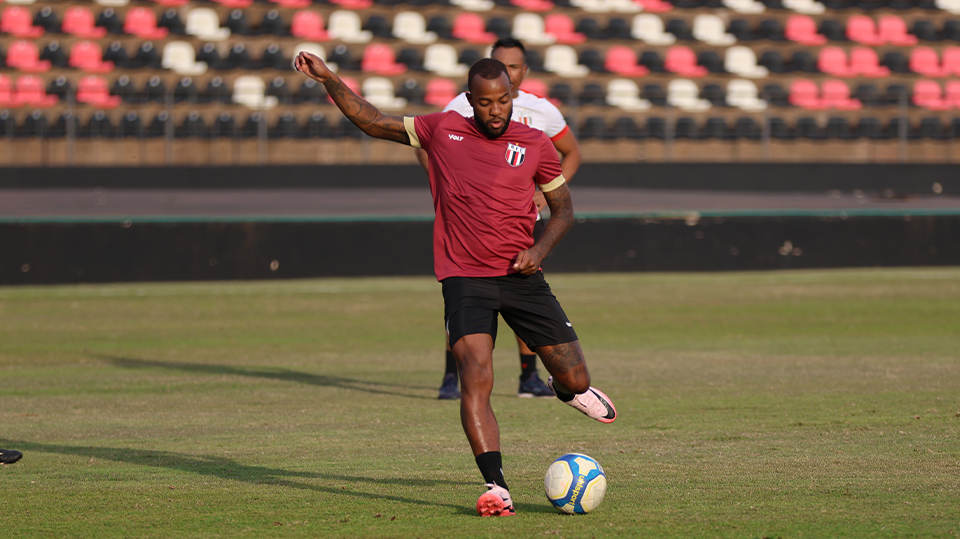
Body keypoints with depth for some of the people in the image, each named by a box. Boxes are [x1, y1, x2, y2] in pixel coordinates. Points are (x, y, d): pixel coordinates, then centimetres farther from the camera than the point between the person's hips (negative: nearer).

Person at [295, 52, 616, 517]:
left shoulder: (535, 145, 3)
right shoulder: (442, 130, 2)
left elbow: (563, 208, 12)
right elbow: (372, 122, 10)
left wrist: (540, 248, -6)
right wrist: (328, 80, 0)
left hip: (520, 276, 2)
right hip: (465, 279, -1)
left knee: (575, 379, 5)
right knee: (475, 379, -21)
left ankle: (568, 389, 45)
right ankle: (496, 489, -23)